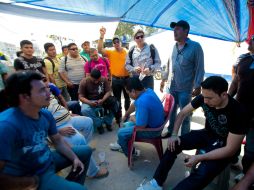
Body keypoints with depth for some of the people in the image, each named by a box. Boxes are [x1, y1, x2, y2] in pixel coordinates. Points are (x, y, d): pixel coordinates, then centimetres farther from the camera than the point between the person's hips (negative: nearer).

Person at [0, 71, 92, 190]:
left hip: (49, 161, 8)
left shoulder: (46, 114, -5)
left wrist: (74, 158, -1)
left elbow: (58, 140, 8)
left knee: (86, 151, 17)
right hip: (31, 177, -8)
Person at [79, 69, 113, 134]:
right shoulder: (84, 82, -14)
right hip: (89, 101, -1)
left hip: (102, 100, 2)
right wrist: (90, 102, -32)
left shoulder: (104, 80, -8)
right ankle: (99, 124, -12)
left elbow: (108, 92, -9)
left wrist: (103, 100, -29)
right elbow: (81, 97, -13)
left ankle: (108, 122, -1)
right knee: (84, 110, -35)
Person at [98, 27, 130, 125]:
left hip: (126, 78, 1)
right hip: (115, 79, -1)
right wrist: (102, 36, -23)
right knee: (117, 99, 11)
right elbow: (100, 49, -17)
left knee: (127, 98, 16)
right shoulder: (110, 51, -1)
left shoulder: (127, 52, 1)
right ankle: (118, 117, 26)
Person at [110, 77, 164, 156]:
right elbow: (135, 104, 12)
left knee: (121, 132, -2)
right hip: (154, 122, 9)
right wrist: (126, 115, 26)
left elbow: (140, 125, -30)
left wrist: (133, 119, -8)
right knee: (126, 125, 23)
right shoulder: (148, 90, -5)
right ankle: (121, 144, 44)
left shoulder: (142, 101, -36)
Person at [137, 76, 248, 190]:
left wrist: (200, 158, -30)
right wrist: (174, 135, -15)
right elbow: (182, 113, -5)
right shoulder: (204, 98, -18)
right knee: (174, 144, -14)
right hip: (207, 134, 5)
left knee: (202, 174, -30)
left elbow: (230, 150, -25)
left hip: (223, 146, -4)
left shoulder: (237, 113, -31)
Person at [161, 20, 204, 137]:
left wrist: (198, 86, -13)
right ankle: (170, 131, 37)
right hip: (172, 86, 6)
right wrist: (164, 79, 14)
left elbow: (200, 68, -10)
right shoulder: (175, 46, 8)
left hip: (185, 89, -5)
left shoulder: (195, 47, -10)